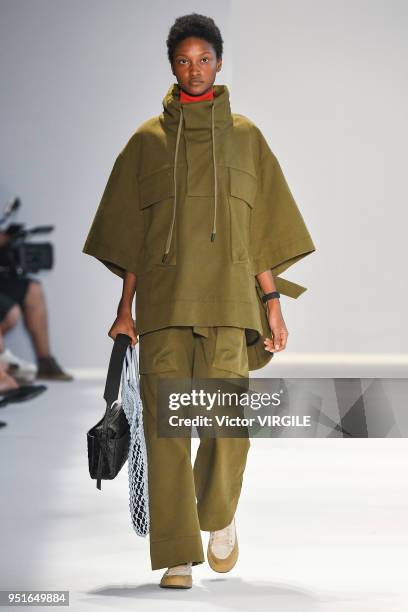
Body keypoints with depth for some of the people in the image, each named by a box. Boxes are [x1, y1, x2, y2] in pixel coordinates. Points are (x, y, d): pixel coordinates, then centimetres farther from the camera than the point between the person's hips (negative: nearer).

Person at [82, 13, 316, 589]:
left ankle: (219, 513, 15)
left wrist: (273, 303, 3)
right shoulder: (148, 140, 11)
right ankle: (179, 556, -1)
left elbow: (264, 227, 11)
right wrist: (125, 307, 4)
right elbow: (128, 233, 11)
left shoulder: (244, 136, 12)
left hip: (227, 297, 0)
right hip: (164, 297, 0)